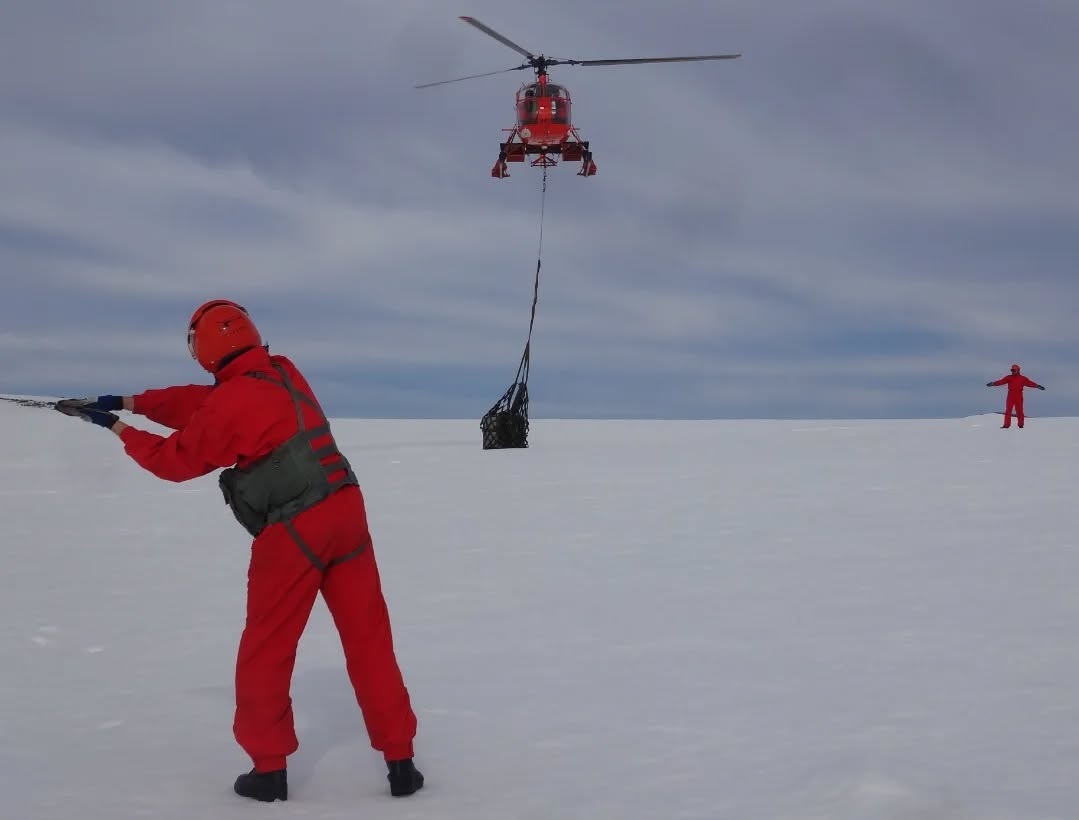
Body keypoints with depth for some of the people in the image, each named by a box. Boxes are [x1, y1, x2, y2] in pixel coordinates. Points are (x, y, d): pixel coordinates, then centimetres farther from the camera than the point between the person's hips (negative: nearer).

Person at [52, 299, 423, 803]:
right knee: (369, 640, 8)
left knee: (266, 651, 11)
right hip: (345, 511, 6)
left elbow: (175, 460, 5)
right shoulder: (284, 373, 10)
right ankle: (400, 764, 10)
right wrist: (131, 402, 19)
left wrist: (118, 427, 18)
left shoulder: (229, 402, -11)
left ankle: (269, 768, 19)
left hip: (292, 532, -6)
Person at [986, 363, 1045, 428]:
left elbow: (1029, 383, -6)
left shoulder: (1022, 378, 3)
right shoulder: (1008, 378, 8)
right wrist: (993, 383, -12)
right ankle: (1006, 425, -2)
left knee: (1019, 411, 1)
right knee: (1008, 411, -3)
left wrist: (1037, 386, -19)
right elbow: (1001, 381, 0)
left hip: (1019, 397, -2)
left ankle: (1020, 425, 9)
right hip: (1010, 396, 2)